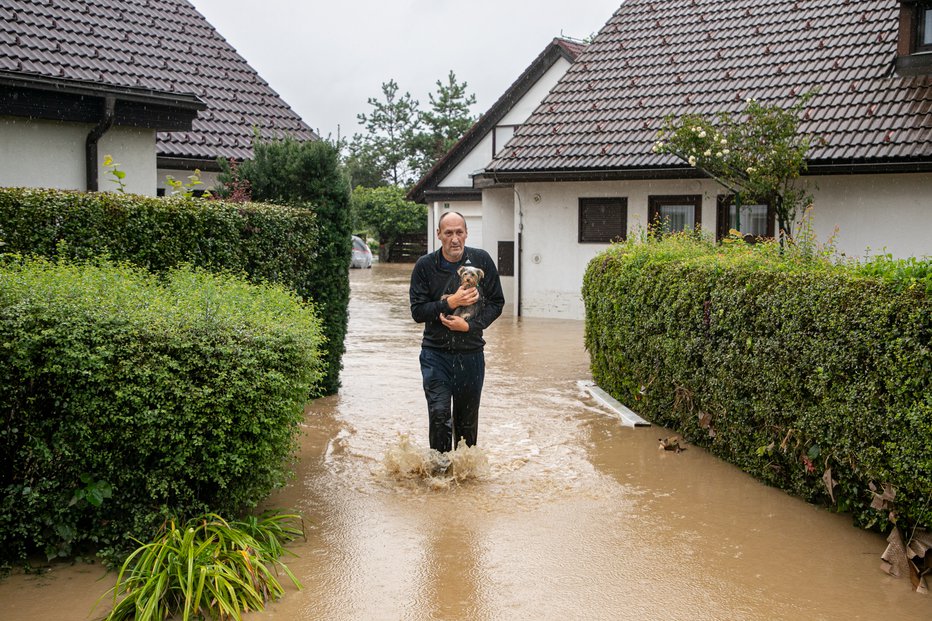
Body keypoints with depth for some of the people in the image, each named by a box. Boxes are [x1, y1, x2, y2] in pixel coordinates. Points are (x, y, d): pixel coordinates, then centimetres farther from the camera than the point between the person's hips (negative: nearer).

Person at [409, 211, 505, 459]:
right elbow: (417, 311, -6)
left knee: (467, 419, 12)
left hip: (471, 353, 1)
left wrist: (470, 325, -13)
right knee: (439, 413, -11)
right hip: (436, 353, -1)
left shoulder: (481, 260, -3)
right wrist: (451, 302, -19)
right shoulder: (425, 265, -5)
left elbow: (496, 303, 2)